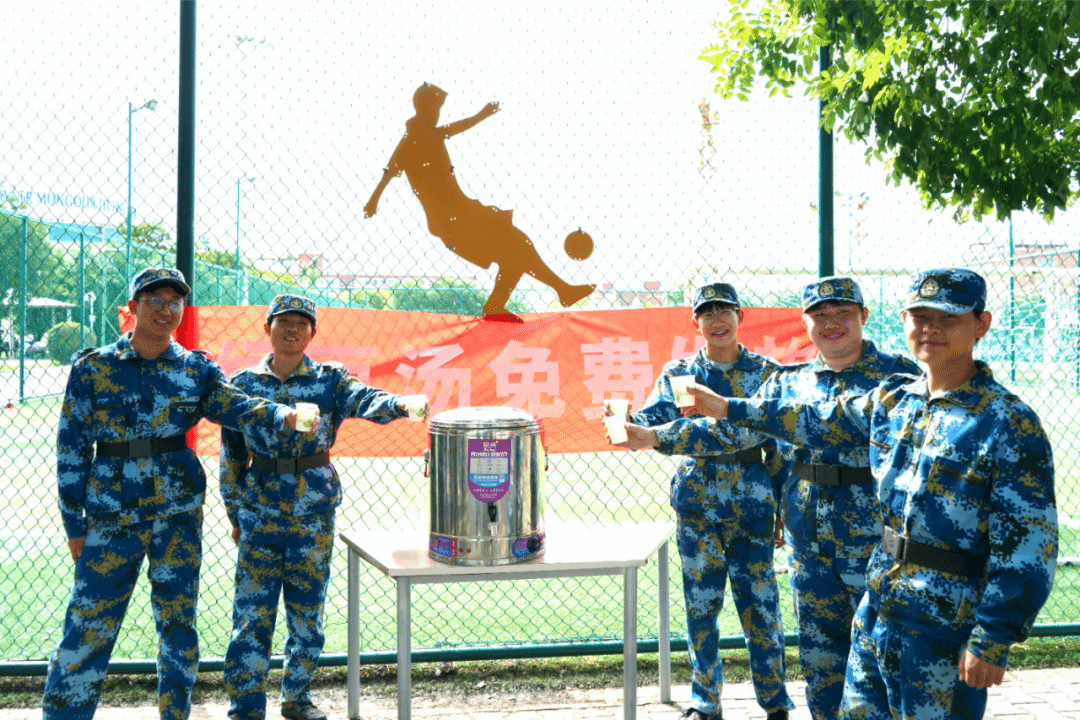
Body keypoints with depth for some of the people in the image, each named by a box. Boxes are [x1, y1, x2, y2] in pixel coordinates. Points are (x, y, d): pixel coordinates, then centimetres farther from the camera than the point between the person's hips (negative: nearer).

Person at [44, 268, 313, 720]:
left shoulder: (195, 369, 5)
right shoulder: (92, 368, 0)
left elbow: (235, 406, -11)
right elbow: (72, 446, 2)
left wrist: (282, 415, -33)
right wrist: (74, 523, 0)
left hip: (178, 512, 2)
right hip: (111, 513, -2)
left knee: (177, 619, 8)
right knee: (88, 626, -2)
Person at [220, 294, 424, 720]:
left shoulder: (330, 380, 1)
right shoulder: (243, 384, 4)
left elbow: (364, 400, -20)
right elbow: (231, 454, 10)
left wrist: (398, 404, -42)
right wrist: (234, 514, 11)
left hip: (314, 512, 0)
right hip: (260, 512, 0)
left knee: (307, 613, 8)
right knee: (251, 615, -2)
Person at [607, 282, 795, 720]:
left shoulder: (766, 373, 4)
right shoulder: (678, 373, 6)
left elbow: (781, 445, 5)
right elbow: (651, 421, -6)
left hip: (752, 504, -1)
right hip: (696, 504, 1)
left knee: (760, 603, 1)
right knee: (701, 604, 5)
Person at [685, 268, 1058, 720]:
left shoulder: (1010, 424, -14)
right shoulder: (893, 400, 6)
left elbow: (1030, 544, -16)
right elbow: (818, 422, 23)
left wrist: (993, 639, -19)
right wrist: (729, 408, 27)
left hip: (946, 630, -6)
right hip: (877, 610, 7)